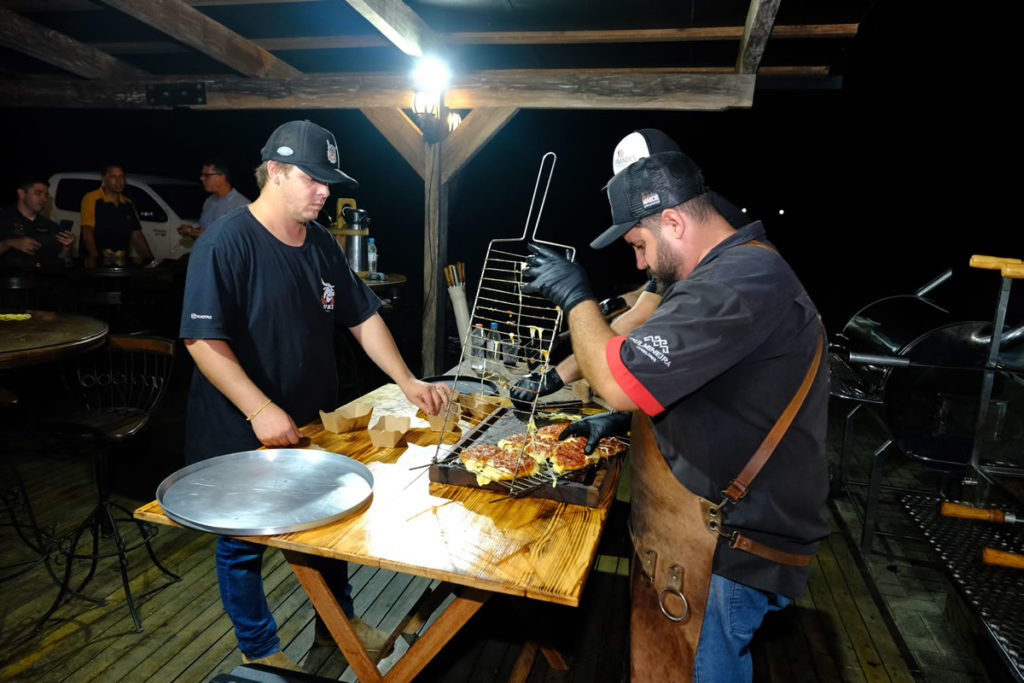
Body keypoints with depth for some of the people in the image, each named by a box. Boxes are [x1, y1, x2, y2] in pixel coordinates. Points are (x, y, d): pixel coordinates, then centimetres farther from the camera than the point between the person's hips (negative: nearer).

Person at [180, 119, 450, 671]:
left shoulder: (321, 243, 4)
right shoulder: (225, 243, -17)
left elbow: (363, 317, 5)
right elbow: (203, 340, -21)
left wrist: (408, 383, -4)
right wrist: (260, 410, -28)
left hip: (312, 427, 7)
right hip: (240, 437, -6)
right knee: (243, 546, 14)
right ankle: (260, 650, 38)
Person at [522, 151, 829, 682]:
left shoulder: (740, 284, -27)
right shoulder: (741, 269, 9)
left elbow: (619, 378, -30)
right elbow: (683, 378, 19)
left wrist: (575, 296, -15)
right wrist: (620, 418, 8)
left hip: (728, 548, -9)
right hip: (717, 521, 10)